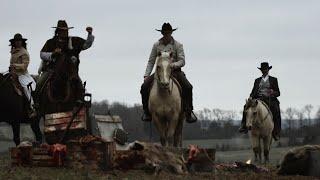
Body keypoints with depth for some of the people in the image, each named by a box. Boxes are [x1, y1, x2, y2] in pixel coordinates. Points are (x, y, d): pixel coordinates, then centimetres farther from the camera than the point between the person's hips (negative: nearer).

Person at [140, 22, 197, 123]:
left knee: (187, 87, -27)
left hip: (175, 71, -2)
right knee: (145, 87, -19)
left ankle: (188, 112, -15)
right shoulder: (157, 45, 8)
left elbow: (182, 61, -7)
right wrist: (146, 75, -3)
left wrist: (175, 64, -30)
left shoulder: (178, 45, 1)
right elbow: (151, 62, 9)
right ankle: (147, 112, -6)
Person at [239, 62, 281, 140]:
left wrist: (273, 93, -14)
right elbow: (253, 92, 18)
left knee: (276, 110, -33)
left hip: (270, 100, -3)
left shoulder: (273, 80, 15)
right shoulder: (257, 80, 22)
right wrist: (251, 97, -4)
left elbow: (278, 93, 10)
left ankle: (276, 132, -30)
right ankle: (244, 126, -28)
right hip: (258, 99, 3)